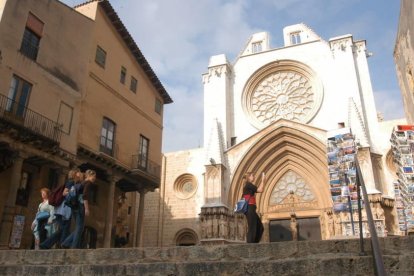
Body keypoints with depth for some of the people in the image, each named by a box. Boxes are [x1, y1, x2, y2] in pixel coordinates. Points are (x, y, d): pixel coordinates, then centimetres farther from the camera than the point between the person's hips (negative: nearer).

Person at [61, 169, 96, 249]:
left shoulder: (82, 183, 23)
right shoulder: (88, 183, -3)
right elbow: (85, 195, -17)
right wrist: (87, 208, -20)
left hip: (75, 206, 9)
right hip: (80, 206, -9)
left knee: (78, 227, 12)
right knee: (80, 227, -6)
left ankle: (66, 243, 6)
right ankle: (75, 246, -7)